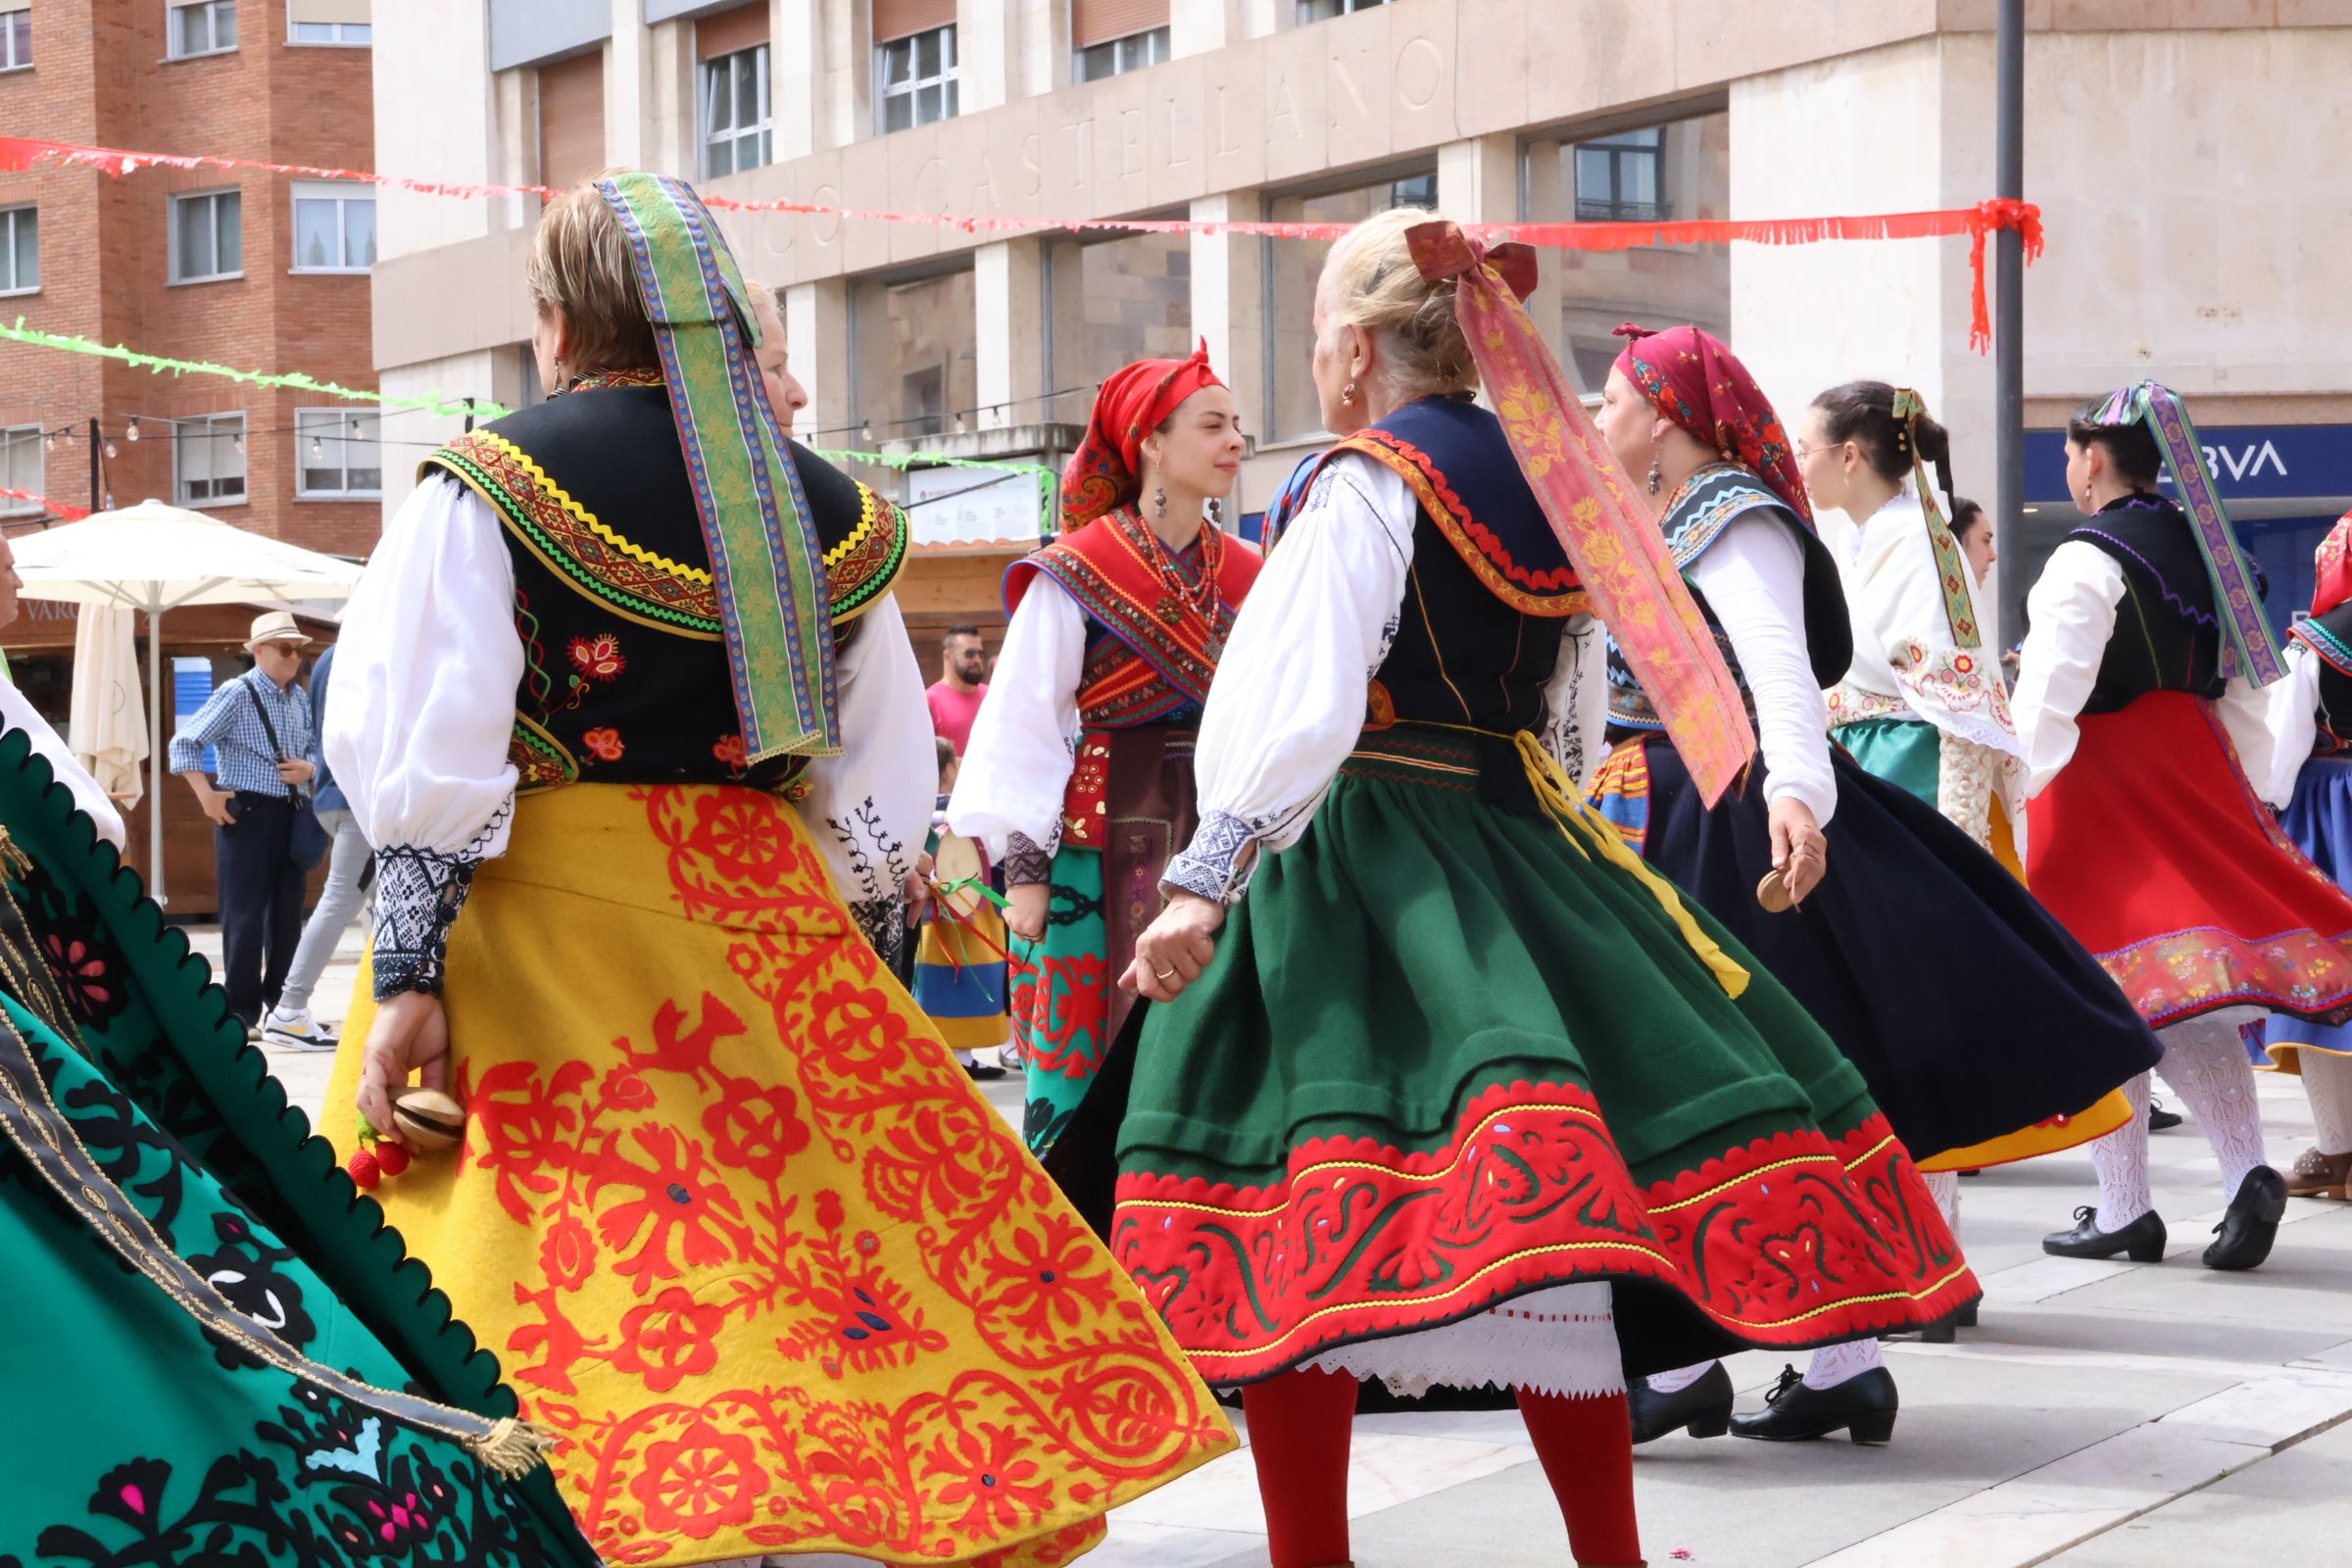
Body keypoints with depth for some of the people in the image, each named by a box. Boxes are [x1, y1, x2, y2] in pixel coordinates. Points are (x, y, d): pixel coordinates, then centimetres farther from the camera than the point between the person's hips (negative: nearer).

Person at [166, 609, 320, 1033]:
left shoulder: (300, 700, 13)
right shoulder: (236, 695, -8)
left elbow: (314, 750, 21)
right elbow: (184, 743, -9)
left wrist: (309, 768, -2)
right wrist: (207, 795, -13)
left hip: (290, 812, 7)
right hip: (246, 812, -6)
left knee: (287, 912, 10)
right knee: (245, 913, -4)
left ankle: (282, 1002, 21)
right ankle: (242, 1011, 1)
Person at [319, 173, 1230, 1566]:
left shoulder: (491, 488, -2)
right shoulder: (832, 514, 9)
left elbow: (429, 761, -10)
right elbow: (885, 799, 11)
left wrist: (410, 976, -9)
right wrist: (854, 991, 19)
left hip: (538, 924, -3)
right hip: (763, 922, 4)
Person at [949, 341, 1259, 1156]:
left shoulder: (1245, 578, 10)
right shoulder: (1077, 576, -3)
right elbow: (1023, 722, -5)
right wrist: (1023, 868, -11)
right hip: (1103, 841, -4)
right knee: (1087, 1069, -4)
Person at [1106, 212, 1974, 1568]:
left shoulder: (1372, 480, -7)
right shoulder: (1548, 481, 14)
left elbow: (1294, 702, -17)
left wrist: (1205, 883, -19)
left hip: (1355, 860, -7)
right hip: (1521, 846, 7)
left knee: (1289, 1247, -5)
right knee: (1532, 1224, 10)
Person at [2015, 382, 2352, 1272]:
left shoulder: (2086, 561, -14)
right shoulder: (2202, 547, 9)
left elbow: (2048, 698, -20)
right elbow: (2247, 682, 14)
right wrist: (2242, 783, 21)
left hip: (2102, 782, -7)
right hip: (2191, 770, 7)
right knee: (2189, 996, 11)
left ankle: (2123, 1209, 3)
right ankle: (2247, 1172, -5)